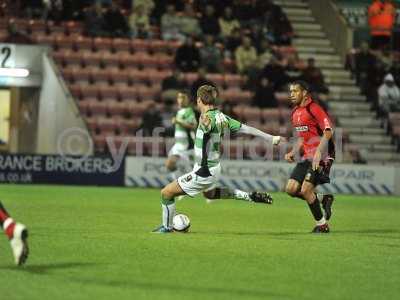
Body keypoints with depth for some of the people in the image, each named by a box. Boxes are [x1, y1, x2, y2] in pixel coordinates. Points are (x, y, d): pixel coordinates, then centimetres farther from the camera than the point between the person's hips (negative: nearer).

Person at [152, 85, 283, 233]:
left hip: (204, 172, -9)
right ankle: (249, 196, 32)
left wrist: (205, 124, -75)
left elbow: (207, 128, -52)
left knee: (166, 192, -1)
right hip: (214, 167, 9)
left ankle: (167, 227, 14)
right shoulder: (222, 117, -1)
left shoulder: (209, 118, -26)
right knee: (209, 193, 39)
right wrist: (271, 138, 12)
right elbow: (246, 129, 4)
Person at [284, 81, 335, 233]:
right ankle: (323, 198, 15)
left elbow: (328, 131, -20)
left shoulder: (313, 109, -12)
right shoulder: (295, 113, 16)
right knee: (291, 189, -2)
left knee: (305, 190, -16)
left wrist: (318, 152, -29)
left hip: (321, 157, -9)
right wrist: (293, 153, 13)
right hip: (307, 156, 9)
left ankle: (322, 224, 1)